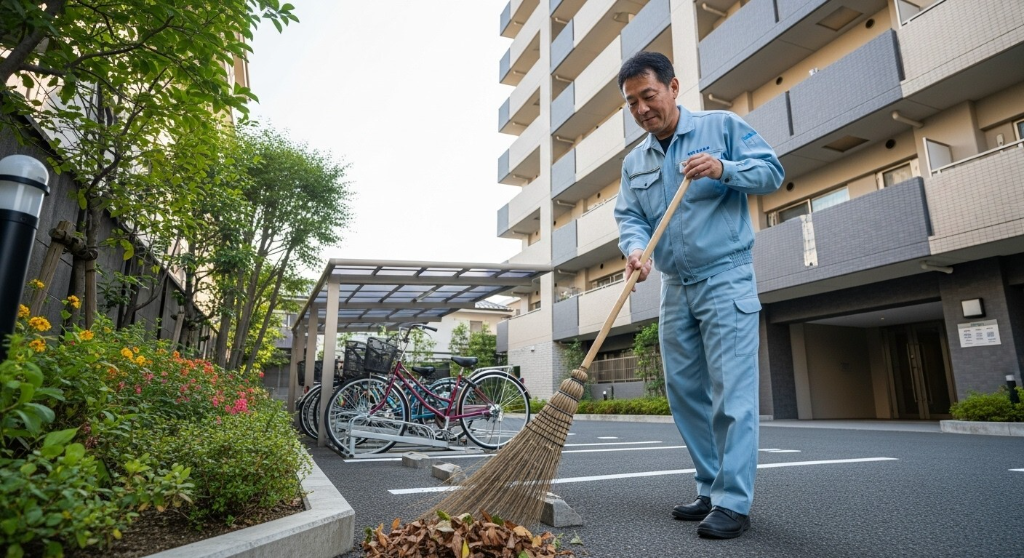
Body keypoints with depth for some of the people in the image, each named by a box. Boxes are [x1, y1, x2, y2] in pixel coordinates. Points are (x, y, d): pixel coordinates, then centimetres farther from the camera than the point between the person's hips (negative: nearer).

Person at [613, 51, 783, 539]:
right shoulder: (634, 162, 14)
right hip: (674, 288, 6)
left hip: (726, 280, -5)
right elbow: (629, 216, 3)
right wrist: (636, 248, -18)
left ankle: (733, 503, 1)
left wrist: (724, 169, -21)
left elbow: (772, 171, -3)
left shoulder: (722, 126, 2)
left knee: (732, 394, -7)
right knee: (685, 393, 8)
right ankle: (711, 490, 21)